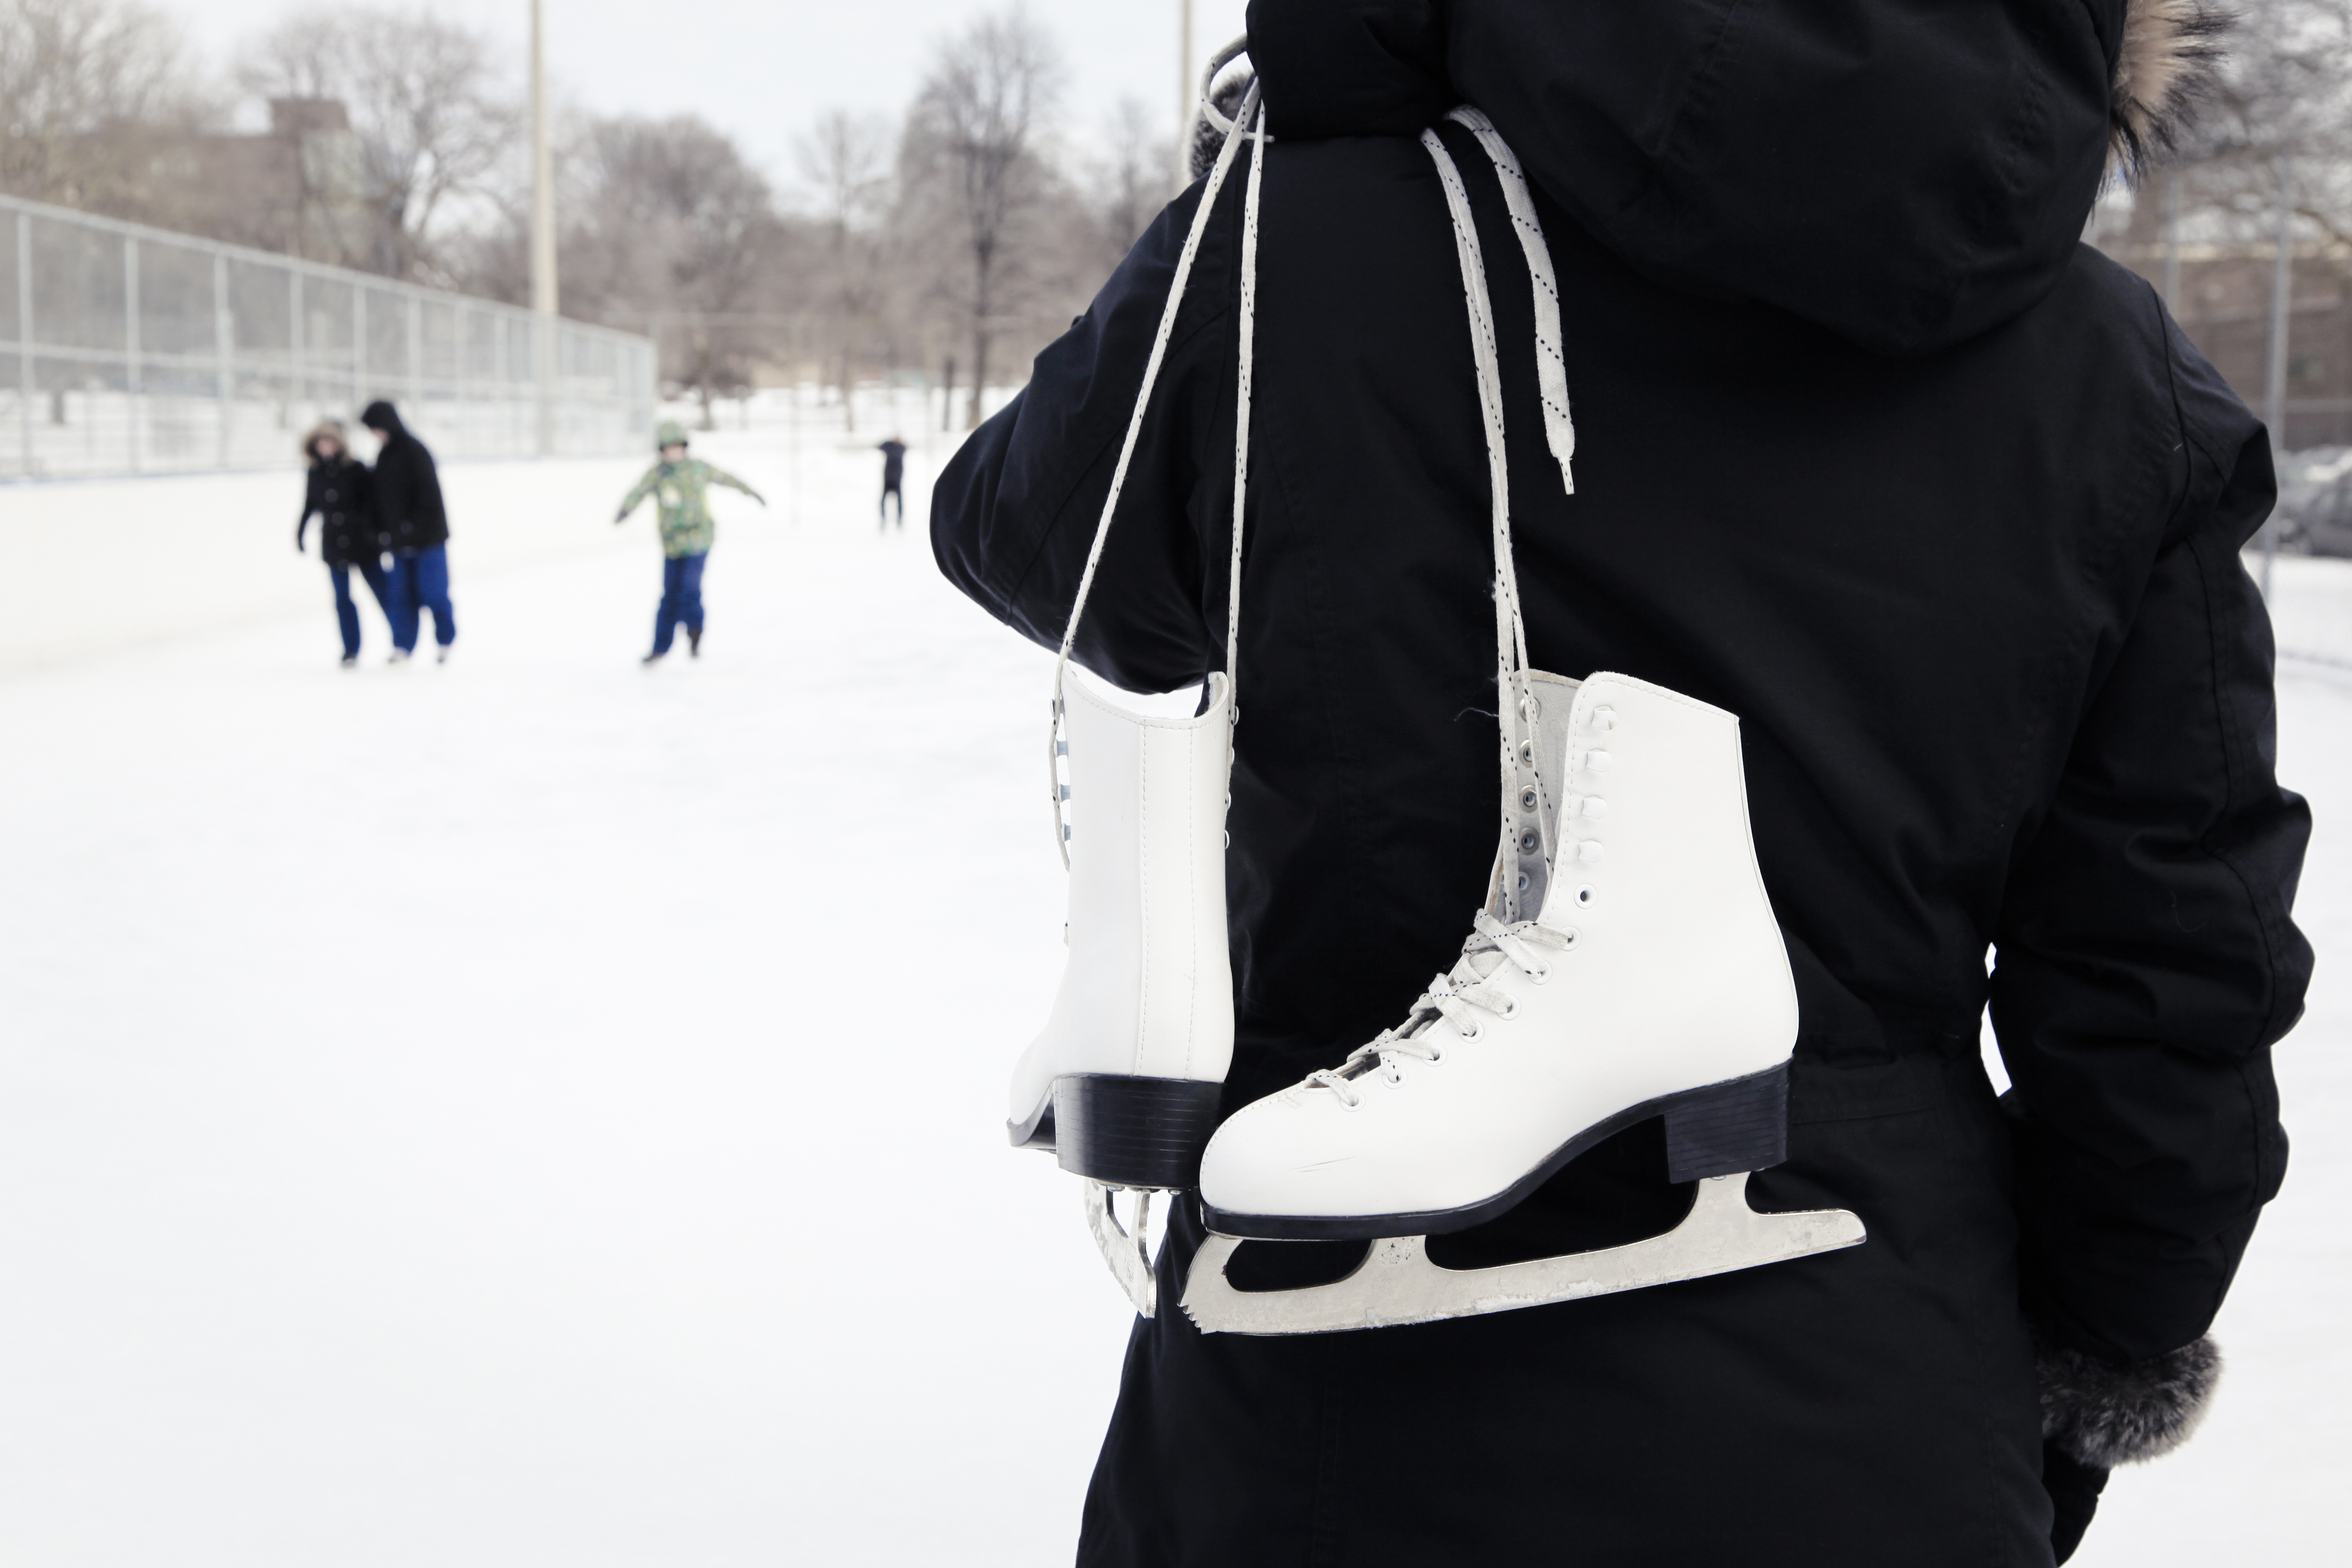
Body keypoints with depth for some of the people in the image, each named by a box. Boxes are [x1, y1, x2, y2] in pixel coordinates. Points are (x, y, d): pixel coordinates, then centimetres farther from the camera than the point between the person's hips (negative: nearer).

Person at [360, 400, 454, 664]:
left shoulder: (415, 451, -11)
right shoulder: (384, 456, 13)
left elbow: (429, 494, -17)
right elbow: (380, 498, 19)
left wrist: (416, 526, -21)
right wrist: (382, 531, 12)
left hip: (427, 535, -7)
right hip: (400, 540, 7)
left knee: (433, 593, -1)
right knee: (402, 596, 3)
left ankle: (444, 640, 15)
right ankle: (403, 647, 5)